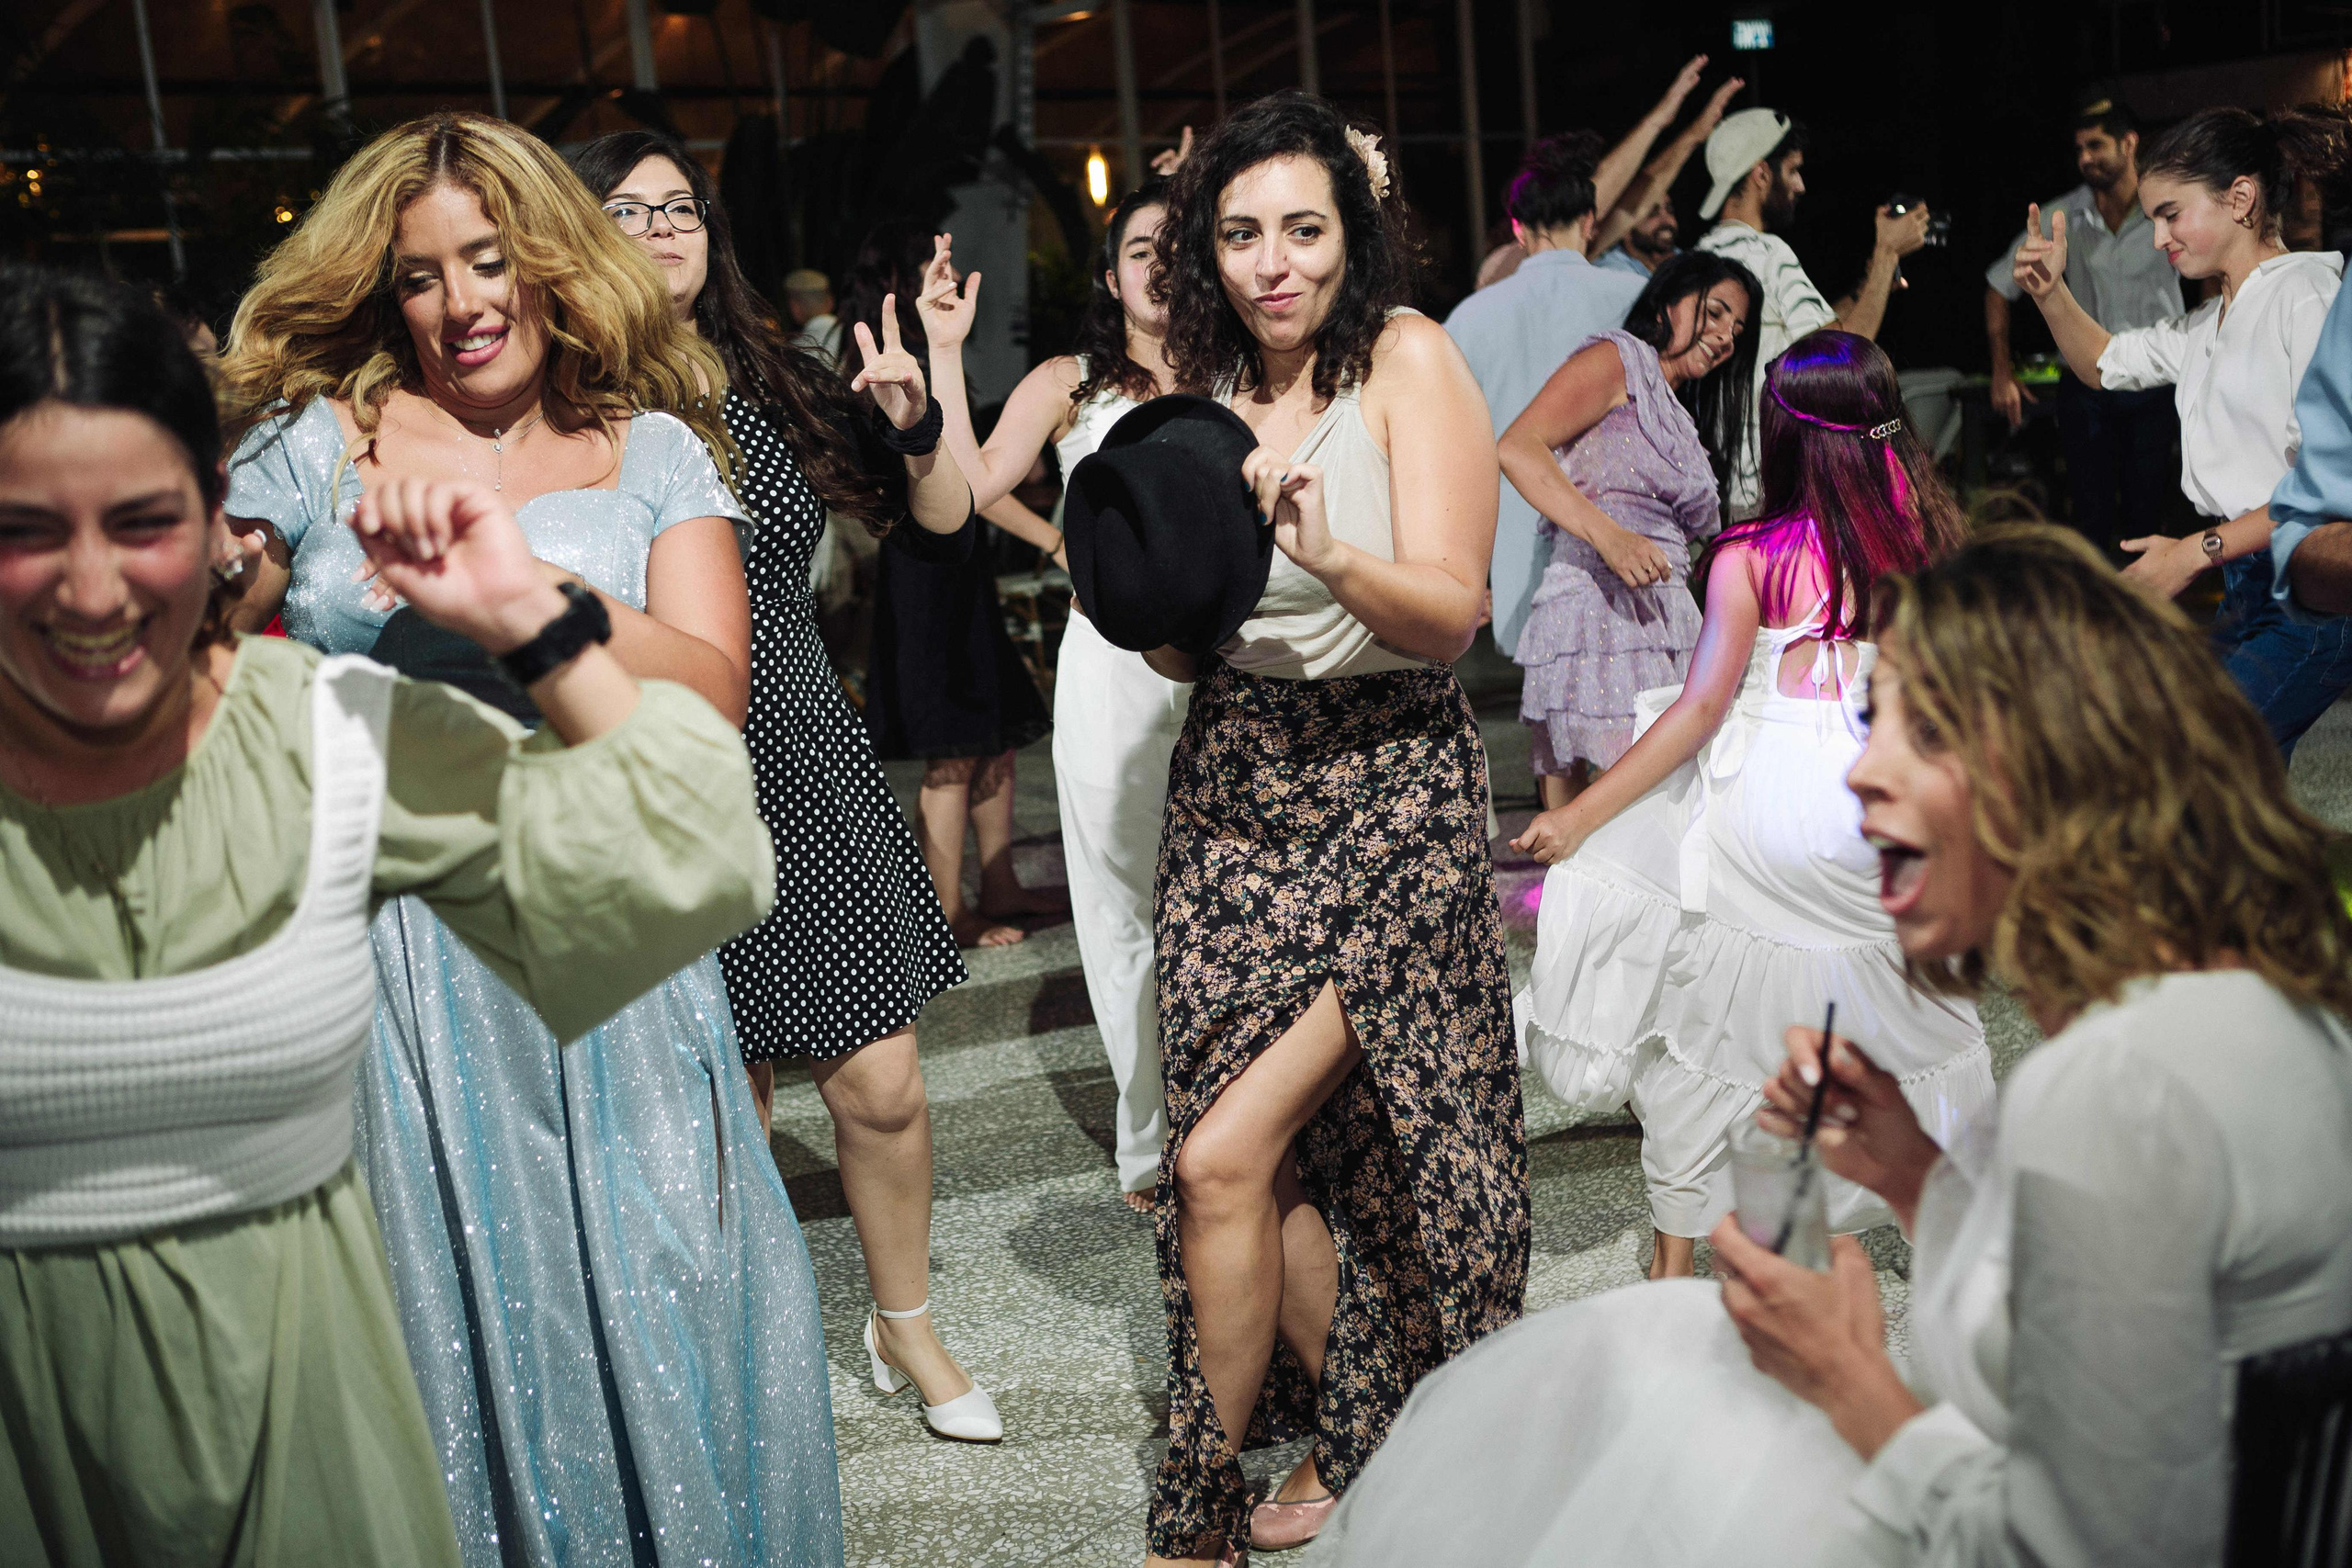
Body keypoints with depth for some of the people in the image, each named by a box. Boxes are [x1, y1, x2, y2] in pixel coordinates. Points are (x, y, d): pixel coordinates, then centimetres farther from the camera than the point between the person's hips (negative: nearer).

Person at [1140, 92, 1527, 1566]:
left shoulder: (1408, 355, -7)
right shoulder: (1204, 387, 7)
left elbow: (1451, 613, -14)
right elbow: (1177, 654, 10)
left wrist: (1331, 557, -32)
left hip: (1388, 795, -5)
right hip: (1235, 788, 5)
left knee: (1221, 1158, -10)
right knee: (1280, 1164, 6)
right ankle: (1353, 1442, 31)